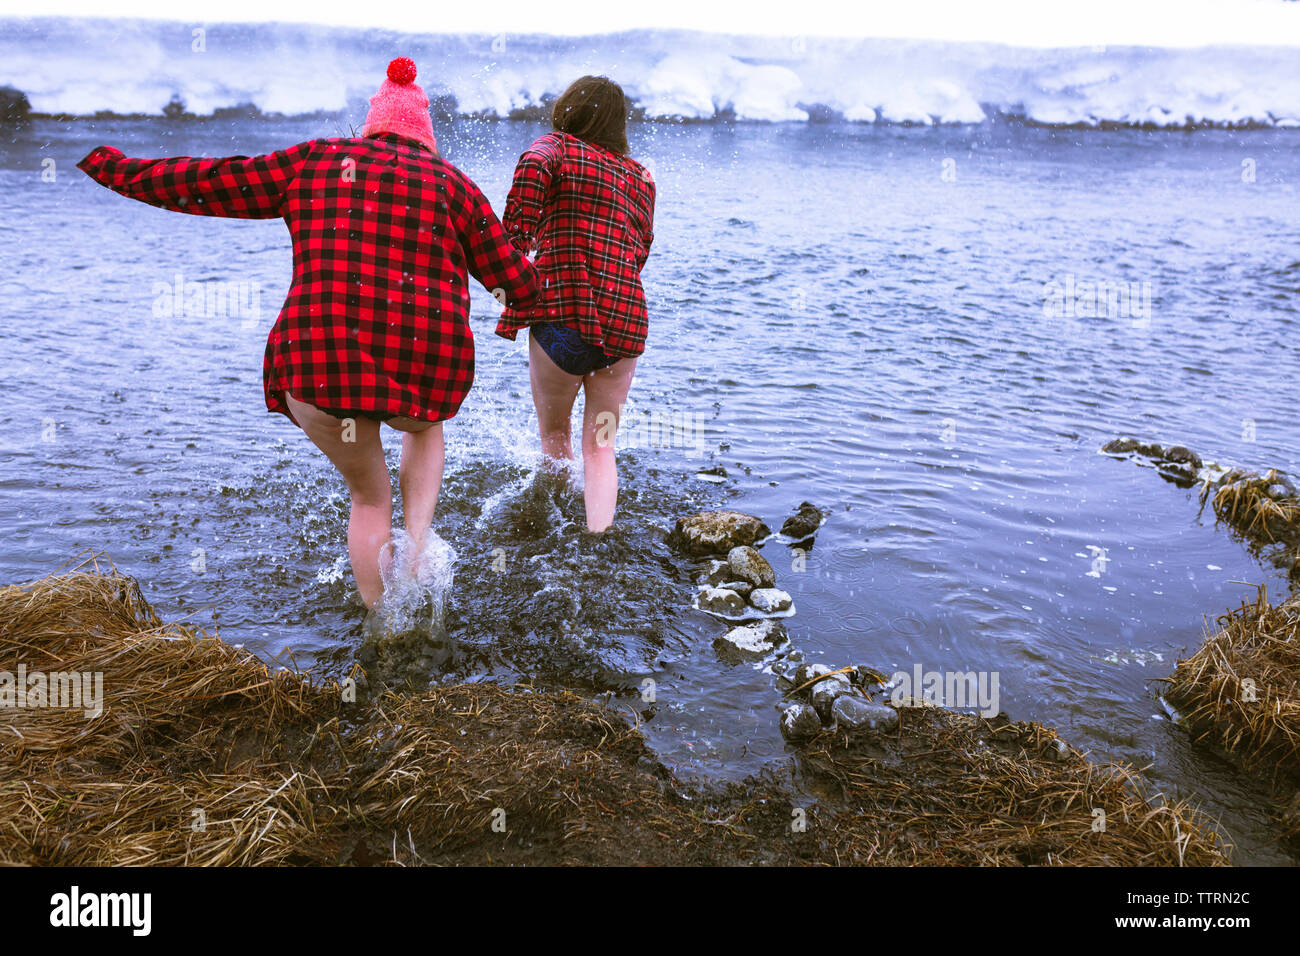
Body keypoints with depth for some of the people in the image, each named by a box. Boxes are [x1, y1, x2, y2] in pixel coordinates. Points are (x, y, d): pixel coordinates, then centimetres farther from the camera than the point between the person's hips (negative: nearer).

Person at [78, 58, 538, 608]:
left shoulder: (312, 163, 14)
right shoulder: (451, 182, 13)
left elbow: (202, 183, 19)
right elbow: (517, 283, 14)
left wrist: (112, 169, 34)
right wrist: (536, 289, 37)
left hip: (317, 365, 1)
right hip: (424, 367, 0)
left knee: (368, 495, 24)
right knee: (424, 427, 36)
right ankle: (417, 539, 14)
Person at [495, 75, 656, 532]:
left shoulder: (556, 147, 7)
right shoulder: (641, 177, 21)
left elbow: (534, 167, -17)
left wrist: (518, 235, -10)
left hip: (562, 312, -4)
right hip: (625, 321, 4)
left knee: (554, 436, 16)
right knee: (600, 447, 10)